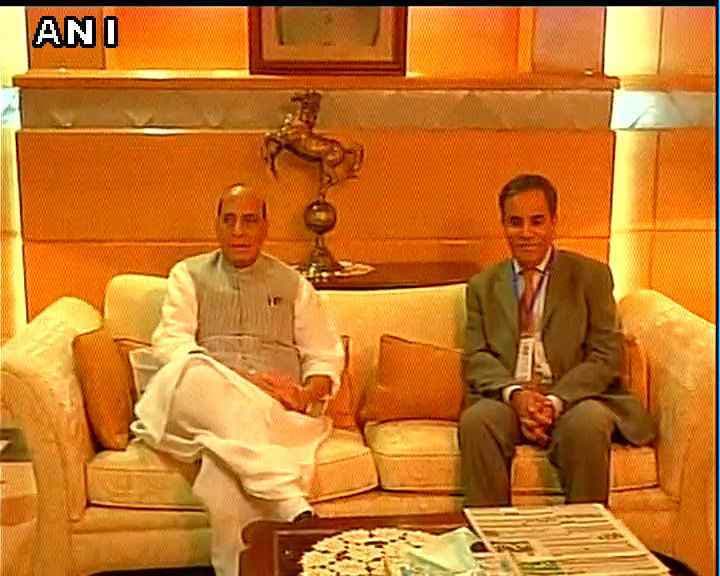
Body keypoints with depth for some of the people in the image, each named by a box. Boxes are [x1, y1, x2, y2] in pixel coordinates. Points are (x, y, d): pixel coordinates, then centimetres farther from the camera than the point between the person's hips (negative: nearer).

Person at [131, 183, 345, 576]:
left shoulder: (293, 284, 21)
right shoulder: (189, 275, 17)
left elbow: (326, 356, 16)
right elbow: (170, 344, 1)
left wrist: (308, 393, -9)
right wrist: (237, 380, -14)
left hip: (276, 409, 0)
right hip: (204, 402, 0)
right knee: (194, 375, -40)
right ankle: (290, 500, -47)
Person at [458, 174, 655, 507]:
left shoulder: (591, 276, 9)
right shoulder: (482, 285, 16)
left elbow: (606, 357, 0)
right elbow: (476, 358, 6)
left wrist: (555, 401, -16)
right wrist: (515, 394, -15)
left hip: (574, 398, -1)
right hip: (507, 400, 2)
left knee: (589, 424, -34)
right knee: (475, 421, -31)